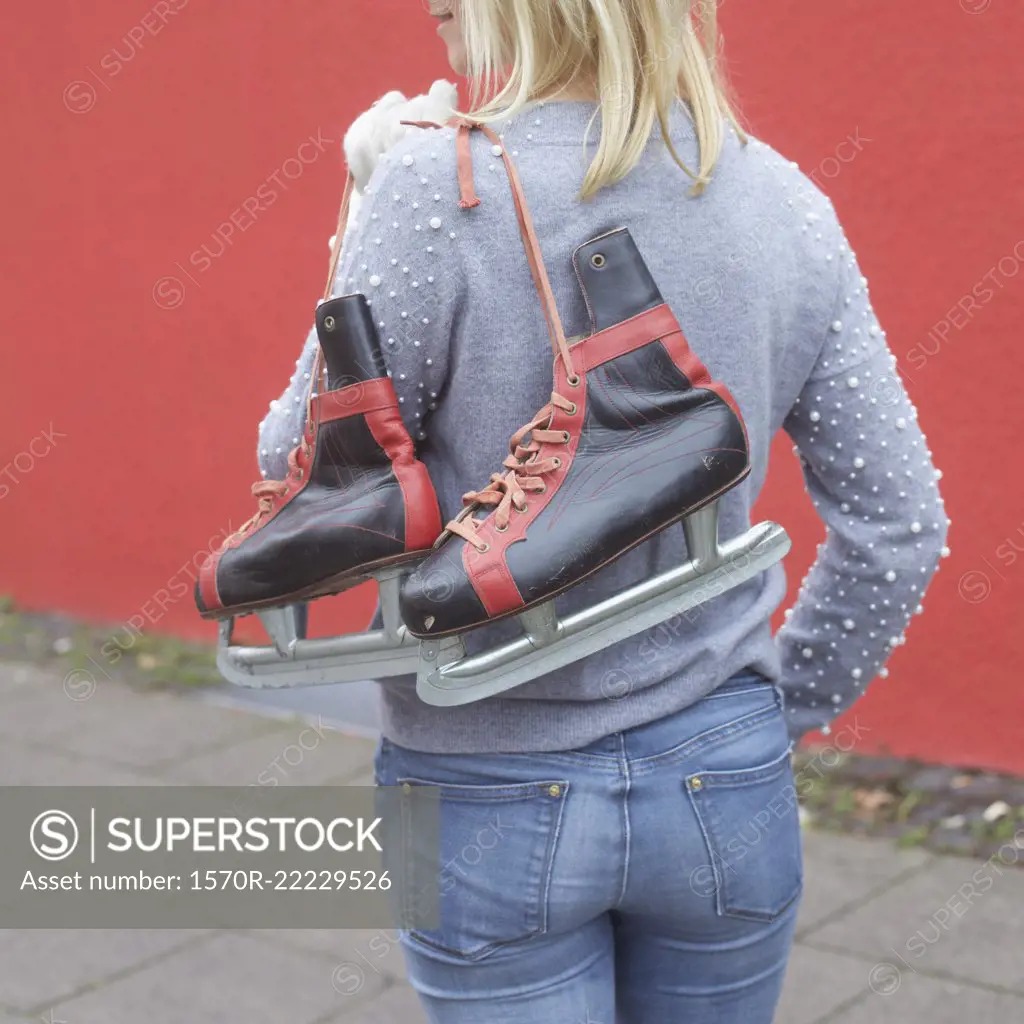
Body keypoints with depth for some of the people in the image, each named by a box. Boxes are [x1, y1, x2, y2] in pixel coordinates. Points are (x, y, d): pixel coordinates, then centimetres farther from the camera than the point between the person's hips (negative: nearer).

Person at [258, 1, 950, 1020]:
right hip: (722, 782, 4)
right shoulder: (786, 205, -3)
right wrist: (790, 698, 14)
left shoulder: (439, 185, -17)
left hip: (492, 795, -3)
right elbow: (899, 524, 1)